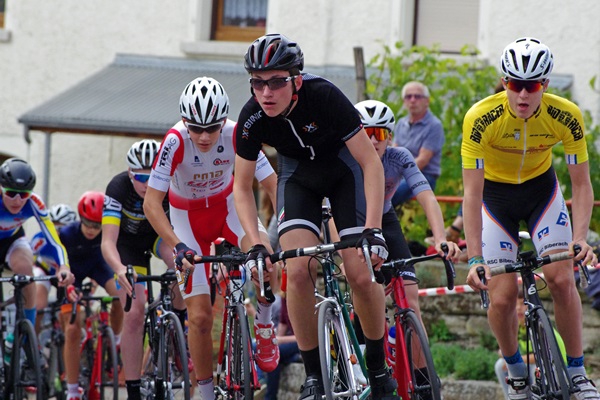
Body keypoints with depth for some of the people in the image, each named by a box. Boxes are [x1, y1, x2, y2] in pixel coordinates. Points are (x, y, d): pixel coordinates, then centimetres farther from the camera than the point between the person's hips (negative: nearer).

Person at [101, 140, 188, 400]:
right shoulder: (118, 188, -32)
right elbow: (108, 241, -38)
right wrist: (119, 269, -58)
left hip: (163, 234, 1)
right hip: (129, 242, -1)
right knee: (134, 315, -13)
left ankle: (178, 320, -7)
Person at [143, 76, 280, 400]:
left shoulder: (236, 135, -27)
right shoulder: (175, 142, -32)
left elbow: (273, 186, -24)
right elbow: (151, 204, -33)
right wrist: (178, 247, -45)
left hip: (227, 203, 1)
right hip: (187, 215, -1)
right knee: (199, 315, -7)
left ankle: (263, 325, -3)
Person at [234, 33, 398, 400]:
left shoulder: (325, 97, -35)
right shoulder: (252, 118, -25)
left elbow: (371, 163, -28)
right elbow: (242, 187, -11)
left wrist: (373, 229, -36)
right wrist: (256, 244, -24)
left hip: (343, 169, -2)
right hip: (297, 174, 2)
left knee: (362, 275, -15)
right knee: (298, 271, -19)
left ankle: (378, 366, 8)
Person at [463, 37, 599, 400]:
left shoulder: (566, 117, -26)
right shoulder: (481, 119, -31)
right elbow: (472, 193, -29)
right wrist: (475, 258, -36)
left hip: (541, 188, 1)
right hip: (495, 194, -1)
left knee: (562, 279, -16)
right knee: (502, 297, -11)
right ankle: (515, 371, 16)